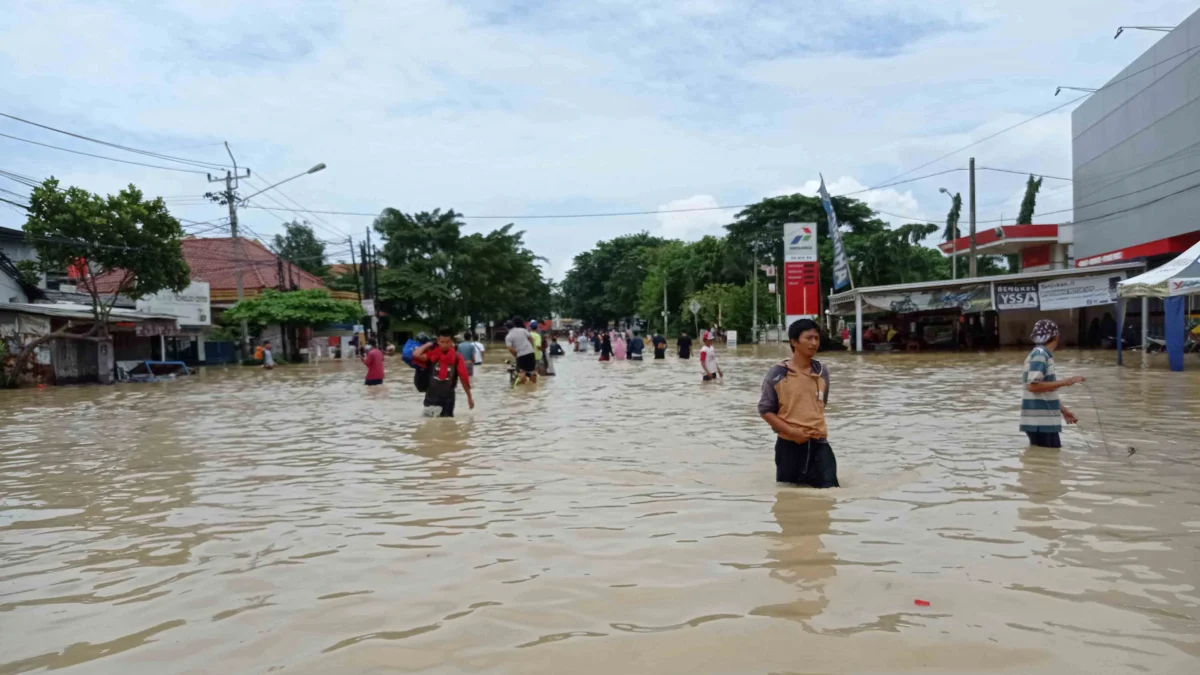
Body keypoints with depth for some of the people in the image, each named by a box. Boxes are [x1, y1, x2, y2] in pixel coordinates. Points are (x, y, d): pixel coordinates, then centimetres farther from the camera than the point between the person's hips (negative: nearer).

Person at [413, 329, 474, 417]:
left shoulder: (457, 357, -4)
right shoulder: (432, 354, -5)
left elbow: (464, 377, 0)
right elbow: (416, 355, -24)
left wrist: (469, 397, 3)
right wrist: (428, 344, -8)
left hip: (448, 397, 1)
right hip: (432, 396, -1)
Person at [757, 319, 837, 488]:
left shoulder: (822, 372, 4)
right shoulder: (777, 374, -10)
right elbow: (765, 410, -6)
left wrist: (815, 427, 10)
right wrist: (792, 431, -16)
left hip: (818, 443, 3)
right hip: (789, 444, -3)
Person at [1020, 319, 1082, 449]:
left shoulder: (1044, 355, 15)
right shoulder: (1039, 354, -14)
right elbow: (1033, 386, -22)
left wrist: (1063, 409, 20)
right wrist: (1064, 382, -19)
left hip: (1045, 420, 9)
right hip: (1039, 422, -9)